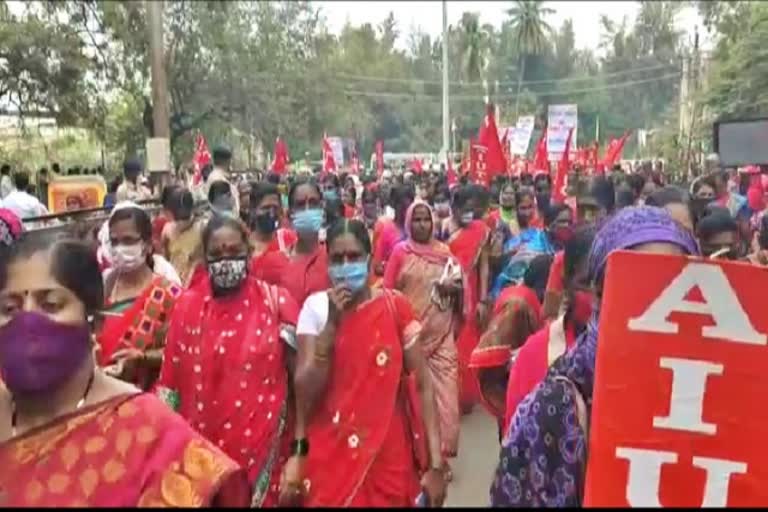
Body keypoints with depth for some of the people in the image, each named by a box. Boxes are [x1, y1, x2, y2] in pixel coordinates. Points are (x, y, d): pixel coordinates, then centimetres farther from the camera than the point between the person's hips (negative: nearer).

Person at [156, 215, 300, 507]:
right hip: (201, 445, 2)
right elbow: (170, 381, 3)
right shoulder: (188, 305, -1)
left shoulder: (276, 301, -5)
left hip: (261, 444, -1)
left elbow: (300, 373, -4)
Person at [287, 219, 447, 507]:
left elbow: (422, 385, -5)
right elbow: (305, 393, -11)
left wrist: (435, 464, -10)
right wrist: (332, 322, -19)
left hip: (389, 458, 0)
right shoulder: (315, 307, -4)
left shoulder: (395, 307, -6)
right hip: (328, 459, 0)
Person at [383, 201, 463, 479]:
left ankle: (440, 454, 16)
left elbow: (460, 285, 17)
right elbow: (387, 292, 0)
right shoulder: (400, 251, 0)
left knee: (444, 396, 1)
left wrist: (453, 288, -5)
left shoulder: (444, 252, 8)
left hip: (442, 335, 2)